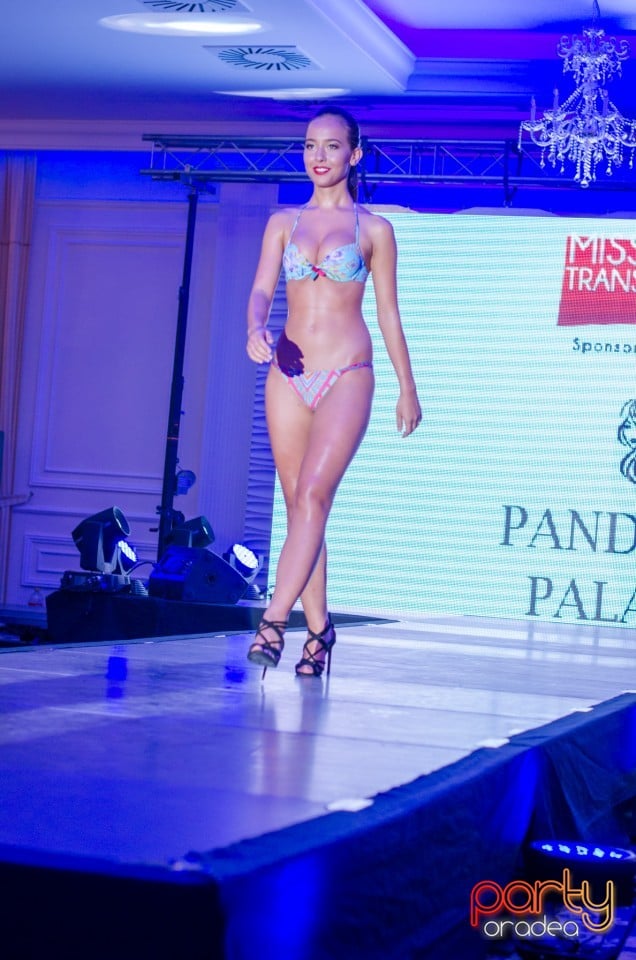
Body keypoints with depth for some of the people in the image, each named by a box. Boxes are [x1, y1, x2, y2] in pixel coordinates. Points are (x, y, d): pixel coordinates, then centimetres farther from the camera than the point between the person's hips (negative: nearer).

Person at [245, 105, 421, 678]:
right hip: (289, 375, 3)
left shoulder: (374, 229, 5)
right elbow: (261, 290, 0)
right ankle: (318, 628, 13)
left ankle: (274, 620, -23)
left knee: (312, 496, -18)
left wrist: (408, 388, 12)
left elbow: (388, 312, 9)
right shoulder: (283, 223, 12)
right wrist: (256, 330, -23)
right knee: (301, 505, 5)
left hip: (347, 376, -3)